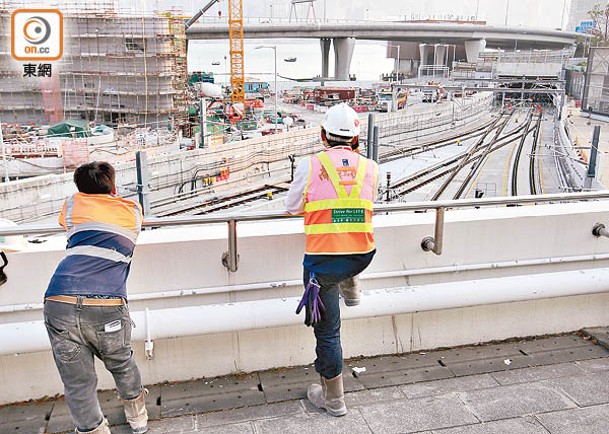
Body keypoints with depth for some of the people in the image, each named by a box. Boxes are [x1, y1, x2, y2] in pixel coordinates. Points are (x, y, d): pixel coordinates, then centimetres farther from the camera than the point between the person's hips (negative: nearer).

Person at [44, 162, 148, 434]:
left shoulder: (72, 205, 18)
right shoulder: (132, 210, 17)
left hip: (59, 304, 0)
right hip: (107, 306, 0)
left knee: (77, 384, 11)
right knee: (122, 365, 24)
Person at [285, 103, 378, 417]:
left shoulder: (310, 165, -6)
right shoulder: (370, 167, 2)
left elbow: (292, 207, 7)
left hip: (322, 263, -3)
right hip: (362, 258, 3)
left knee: (327, 331, 12)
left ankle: (333, 399, 27)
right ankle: (351, 289, 43)